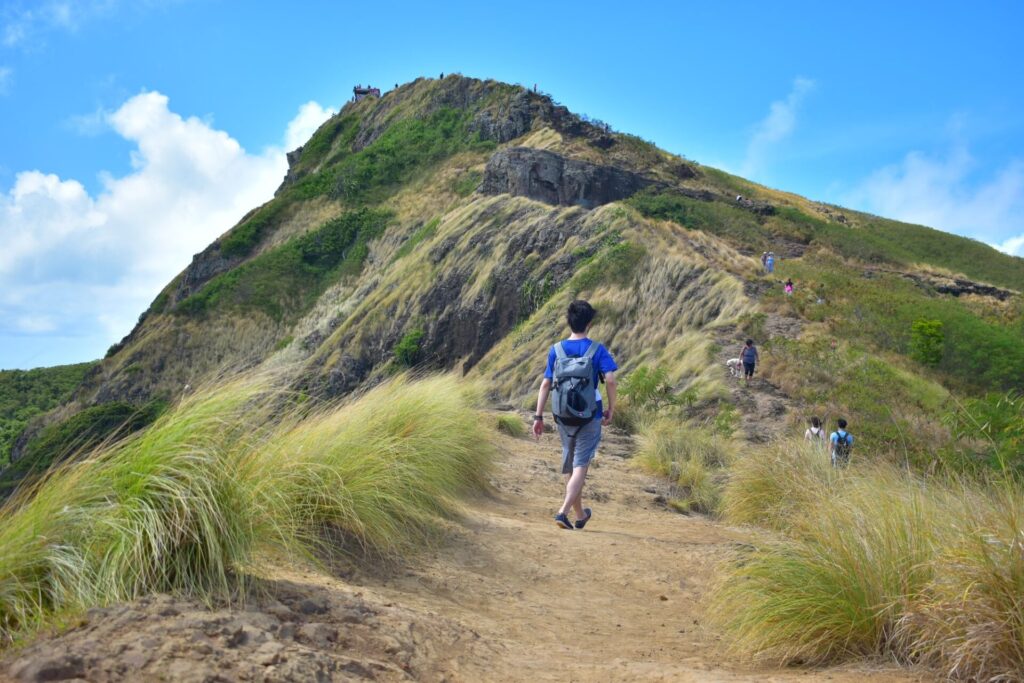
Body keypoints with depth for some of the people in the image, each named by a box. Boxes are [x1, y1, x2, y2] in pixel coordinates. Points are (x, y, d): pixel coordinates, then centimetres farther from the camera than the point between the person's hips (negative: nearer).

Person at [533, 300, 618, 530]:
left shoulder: (556, 350, 1)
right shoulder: (597, 350, -7)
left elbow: (545, 384, -1)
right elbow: (610, 380, -16)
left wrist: (538, 417, 2)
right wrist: (611, 409, -3)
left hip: (563, 417, 3)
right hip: (589, 417, -3)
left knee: (570, 466, 17)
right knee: (580, 466, 1)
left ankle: (579, 515, 29)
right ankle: (563, 512, -15)